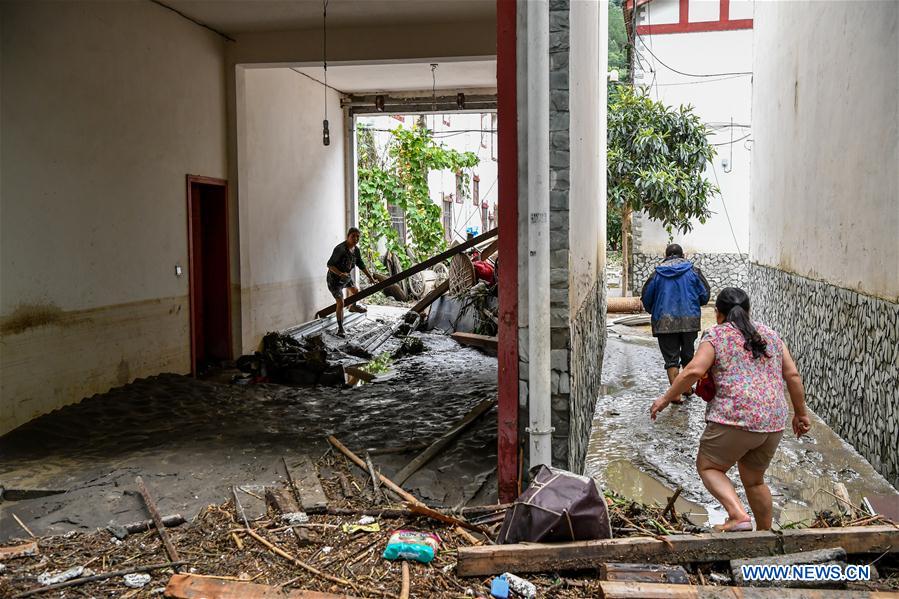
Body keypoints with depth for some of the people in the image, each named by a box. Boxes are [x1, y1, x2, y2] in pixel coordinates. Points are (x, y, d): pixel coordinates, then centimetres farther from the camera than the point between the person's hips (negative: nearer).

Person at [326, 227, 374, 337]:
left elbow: (361, 264, 8)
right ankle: (340, 328, 0)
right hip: (335, 279, -9)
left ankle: (353, 307, 64)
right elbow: (330, 265, -31)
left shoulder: (356, 249, -6)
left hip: (346, 276, 9)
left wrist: (370, 277, 6)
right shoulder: (340, 249, -31)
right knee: (340, 303, -12)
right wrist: (340, 273, -47)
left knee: (355, 291, 31)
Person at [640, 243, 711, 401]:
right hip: (690, 320, 1)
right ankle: (687, 387, 32)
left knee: (671, 357, 3)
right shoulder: (693, 271, 2)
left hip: (665, 321, -1)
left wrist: (653, 311, 23)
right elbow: (705, 295, 2)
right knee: (688, 354, 19)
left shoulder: (658, 273, 2)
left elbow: (646, 297, 4)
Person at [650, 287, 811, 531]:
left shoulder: (716, 336, 0)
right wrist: (800, 413, 21)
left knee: (708, 466, 10)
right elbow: (793, 376, 14)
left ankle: (739, 516, -8)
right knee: (753, 479, 22)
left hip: (736, 419, -6)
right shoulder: (770, 335, 17)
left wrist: (666, 398, -4)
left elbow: (694, 371, -13)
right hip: (773, 422, 6)